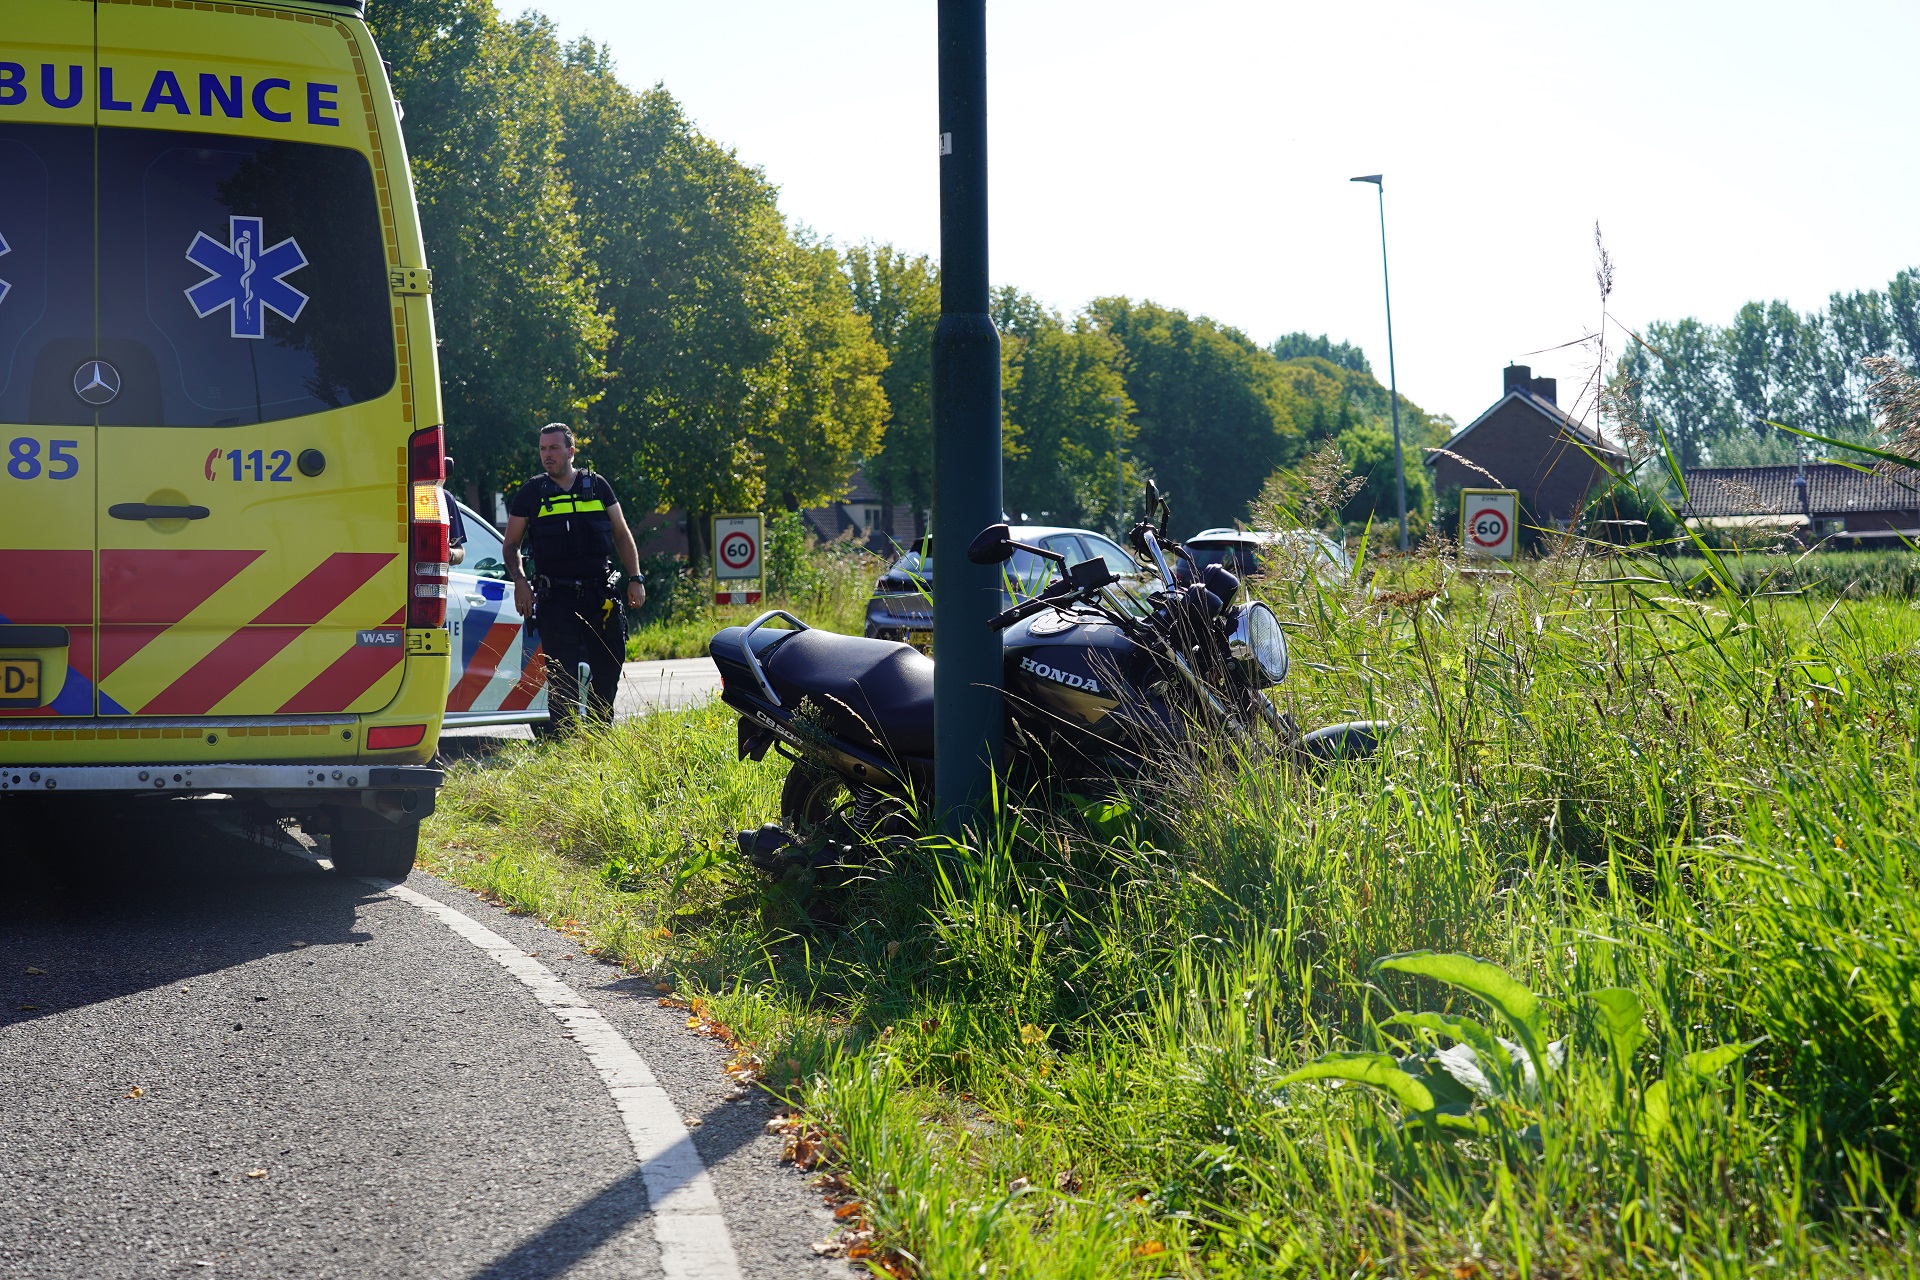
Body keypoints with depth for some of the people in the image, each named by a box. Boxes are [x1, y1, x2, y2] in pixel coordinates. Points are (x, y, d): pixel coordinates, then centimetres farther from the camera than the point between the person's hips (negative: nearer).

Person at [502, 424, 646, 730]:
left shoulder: (597, 486, 10)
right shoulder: (531, 493, 6)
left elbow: (622, 534, 14)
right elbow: (511, 544, 9)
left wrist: (635, 578, 5)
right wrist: (519, 581, -7)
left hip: (601, 594, 2)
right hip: (556, 598, -2)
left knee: (608, 670, 6)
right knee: (562, 677, -6)